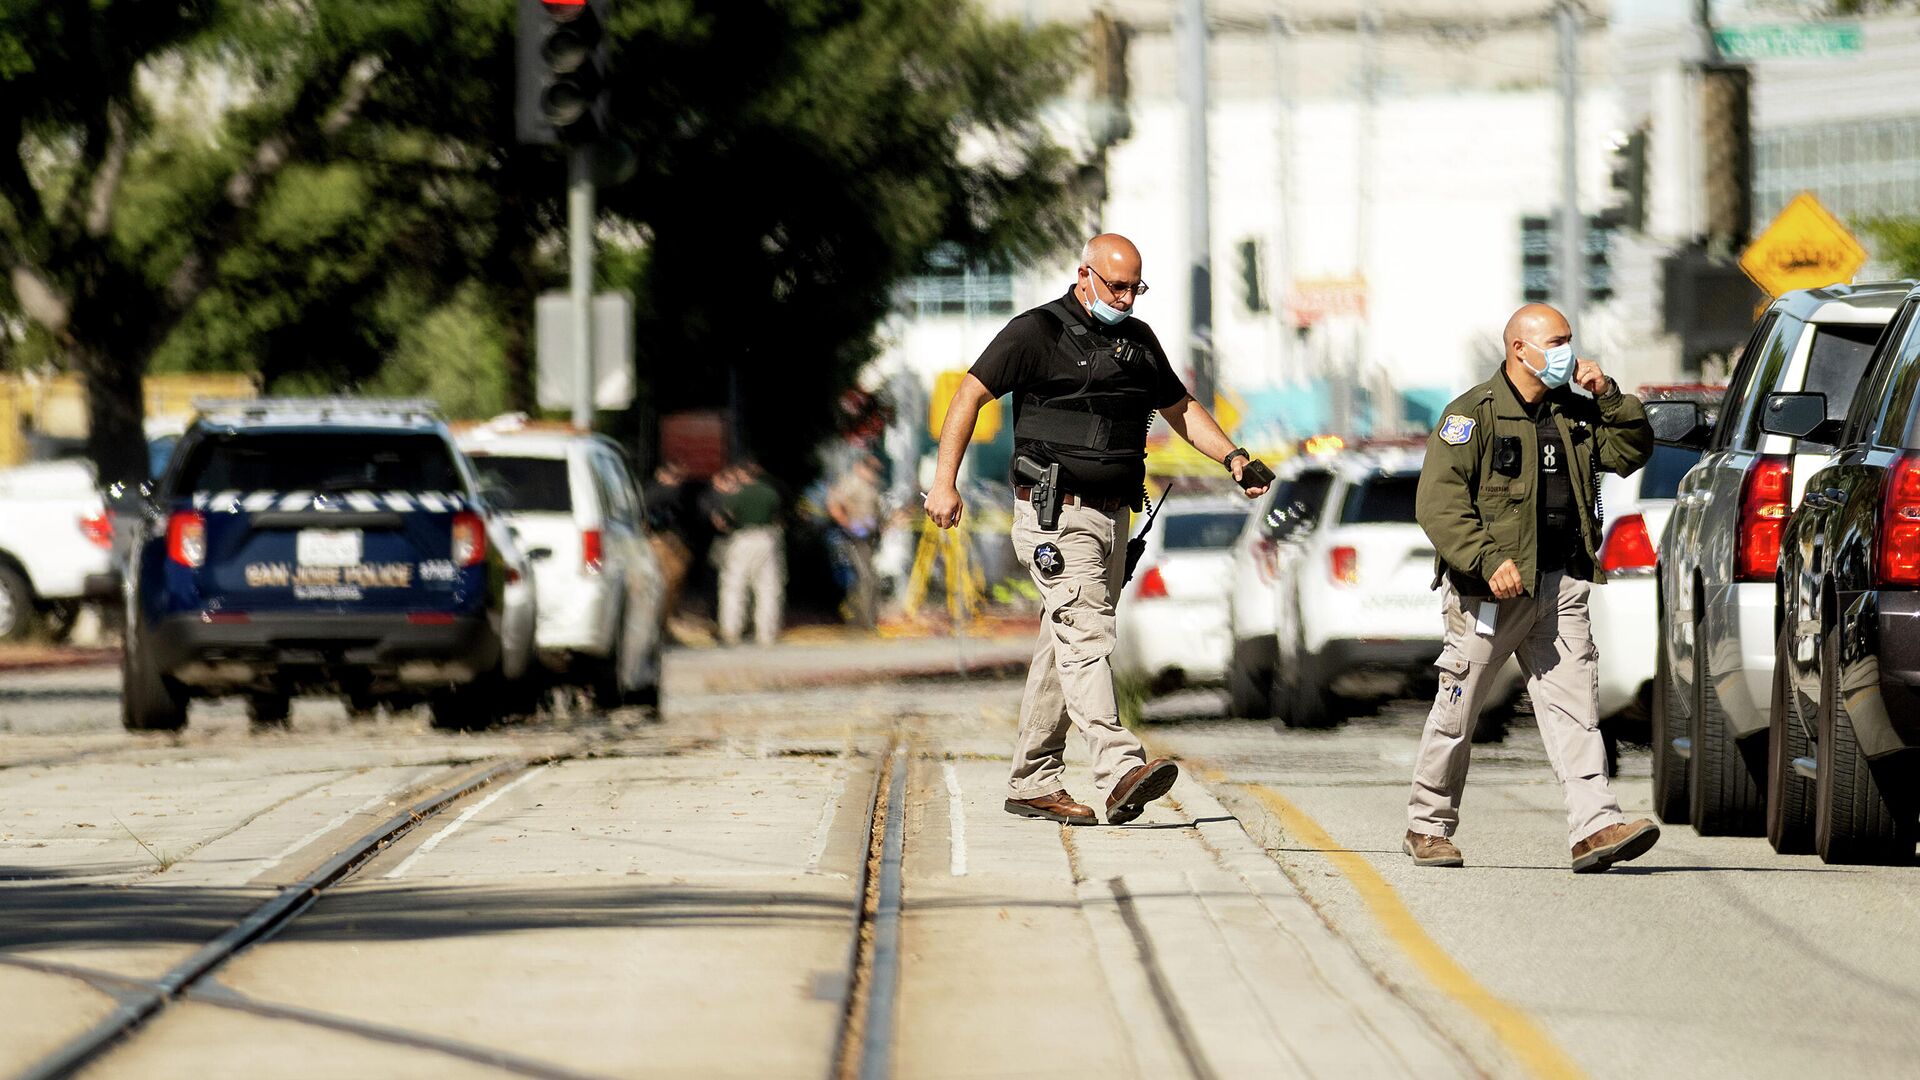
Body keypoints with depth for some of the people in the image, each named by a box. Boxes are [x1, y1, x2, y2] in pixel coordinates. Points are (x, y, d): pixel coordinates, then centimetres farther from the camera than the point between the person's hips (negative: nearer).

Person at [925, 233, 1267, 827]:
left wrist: (1231, 456, 10)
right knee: (1085, 632, -19)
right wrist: (945, 482, -11)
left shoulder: (1138, 341, 15)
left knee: (1066, 645, 9)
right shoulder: (1037, 332, -4)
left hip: (1114, 516, 7)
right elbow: (969, 396, -3)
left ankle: (1032, 783, 15)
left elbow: (1181, 408, 26)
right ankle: (1120, 772, -33)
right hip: (1056, 515, -7)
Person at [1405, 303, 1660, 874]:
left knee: (1574, 708, -6)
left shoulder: (1575, 413, 15)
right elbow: (1438, 502, -14)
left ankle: (1595, 826, -15)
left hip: (1560, 588, 5)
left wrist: (1609, 397, 2)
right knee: (1456, 713, 4)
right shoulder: (1474, 415, -6)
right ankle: (1429, 826, 18)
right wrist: (1489, 561, -24)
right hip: (1491, 591, -5)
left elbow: (1632, 452, 17)